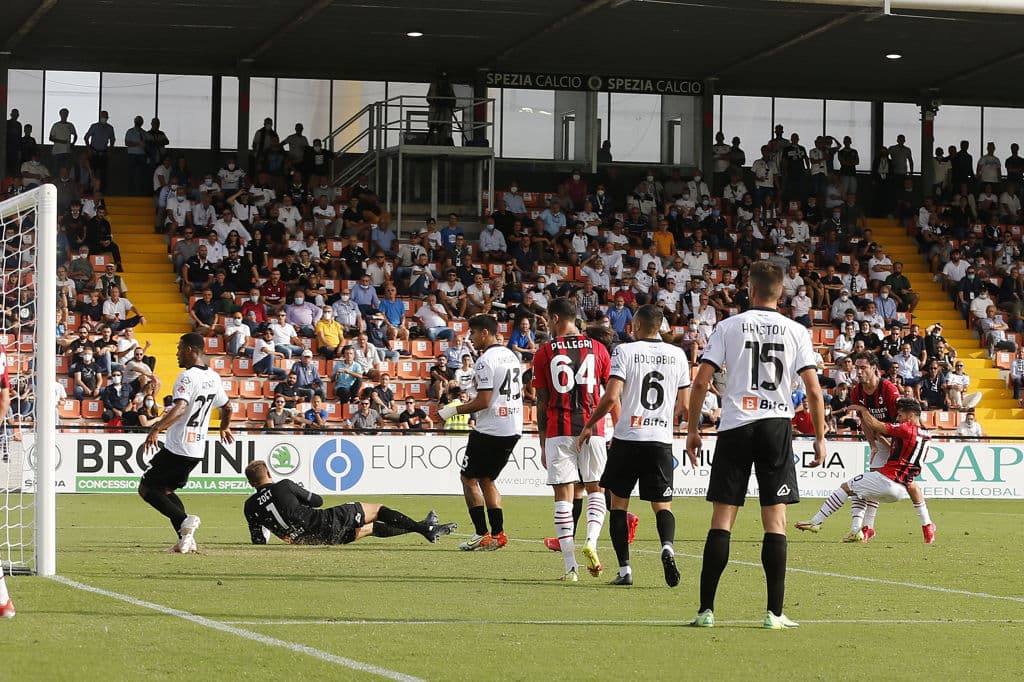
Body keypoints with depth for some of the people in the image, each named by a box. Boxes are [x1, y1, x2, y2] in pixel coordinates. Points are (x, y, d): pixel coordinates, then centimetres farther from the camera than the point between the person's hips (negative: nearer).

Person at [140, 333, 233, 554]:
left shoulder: (187, 376, -16)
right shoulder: (213, 377, 10)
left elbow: (180, 408, -32)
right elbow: (226, 407, 25)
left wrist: (156, 429, -42)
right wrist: (225, 428, 45)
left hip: (177, 448, -9)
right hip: (198, 450, 9)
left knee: (146, 488, 1)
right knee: (165, 489, 21)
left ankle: (184, 520, -16)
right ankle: (186, 540, 8)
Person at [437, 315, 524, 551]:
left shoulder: (486, 360, -15)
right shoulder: (512, 356, 13)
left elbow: (483, 401, -19)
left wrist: (453, 410, -7)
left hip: (489, 431, -9)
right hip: (513, 429, 9)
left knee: (469, 478, 4)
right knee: (487, 479, 18)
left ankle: (482, 534, -1)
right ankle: (498, 533, 10)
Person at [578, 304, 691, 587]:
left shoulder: (624, 351, -4)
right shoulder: (677, 354, 7)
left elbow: (612, 397, -13)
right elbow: (684, 405, 9)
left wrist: (589, 425, 1)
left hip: (628, 437, -2)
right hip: (661, 439, 2)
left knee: (619, 502, 11)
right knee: (662, 505, 7)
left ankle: (624, 569, 4)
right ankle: (668, 546, -24)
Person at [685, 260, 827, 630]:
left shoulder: (729, 326, 2)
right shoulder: (796, 332, 4)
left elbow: (701, 381, -2)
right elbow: (813, 390, -2)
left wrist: (693, 429, 7)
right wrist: (820, 437, 7)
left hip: (735, 426, 0)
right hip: (777, 425, 0)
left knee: (722, 519, 2)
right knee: (775, 522, 2)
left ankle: (706, 609, 0)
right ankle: (774, 612, -1)